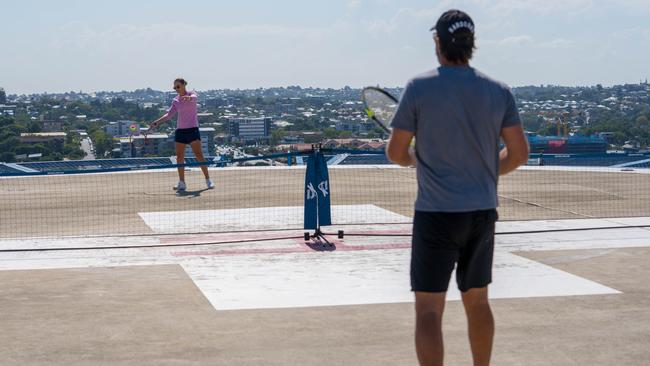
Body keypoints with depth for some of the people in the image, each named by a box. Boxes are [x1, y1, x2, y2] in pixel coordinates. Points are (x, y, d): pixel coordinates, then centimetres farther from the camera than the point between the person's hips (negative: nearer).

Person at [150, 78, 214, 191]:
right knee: (179, 157, 1)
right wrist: (157, 122, -1)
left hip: (192, 129, -5)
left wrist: (189, 97, -50)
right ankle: (182, 183, 7)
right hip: (180, 130, 5)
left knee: (199, 155, -12)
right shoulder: (176, 101, 9)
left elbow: (194, 97, -27)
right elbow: (169, 115, 9)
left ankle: (208, 180, -7)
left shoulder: (191, 94, -3)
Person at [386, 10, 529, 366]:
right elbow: (518, 153, 3)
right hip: (482, 212, 4)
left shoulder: (419, 88, -8)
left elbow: (396, 153, -4)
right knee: (477, 300, 20)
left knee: (428, 309, -4)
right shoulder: (498, 92, 2)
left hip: (436, 214, -4)